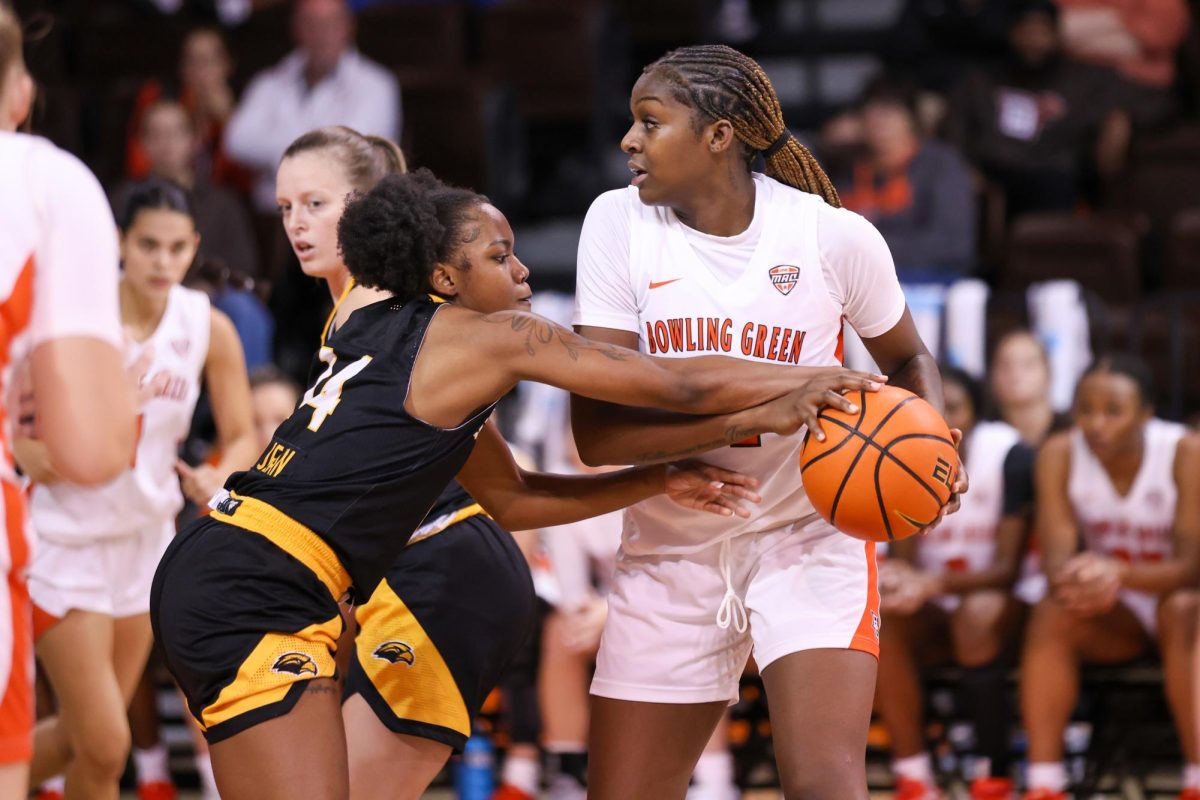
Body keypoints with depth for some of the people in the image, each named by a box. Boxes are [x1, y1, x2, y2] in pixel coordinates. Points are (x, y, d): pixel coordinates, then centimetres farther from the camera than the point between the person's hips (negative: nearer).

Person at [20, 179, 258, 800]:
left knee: (80, 738, 13)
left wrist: (218, 479, -17)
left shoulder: (209, 328, -5)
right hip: (66, 541, -5)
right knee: (104, 746, -10)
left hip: (147, 538, 5)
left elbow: (242, 437, 3)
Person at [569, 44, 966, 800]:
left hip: (809, 542, -2)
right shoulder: (621, 222, -8)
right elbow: (598, 433, -15)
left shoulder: (834, 234, -10)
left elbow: (906, 356, 11)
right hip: (672, 550, 2)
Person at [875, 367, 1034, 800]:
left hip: (996, 598, -3)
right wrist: (900, 579, -35)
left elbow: (1007, 568, -19)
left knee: (979, 612, -36)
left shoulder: (1009, 455, -18)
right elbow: (903, 558, -8)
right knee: (877, 615, -28)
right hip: (932, 614, 3)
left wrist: (936, 584, -36)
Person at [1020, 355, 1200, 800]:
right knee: (1052, 613, -27)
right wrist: (1071, 579, -43)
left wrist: (1121, 574, -44)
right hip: (1116, 614, 3)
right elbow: (1056, 557, -17)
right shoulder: (1059, 455, -12)